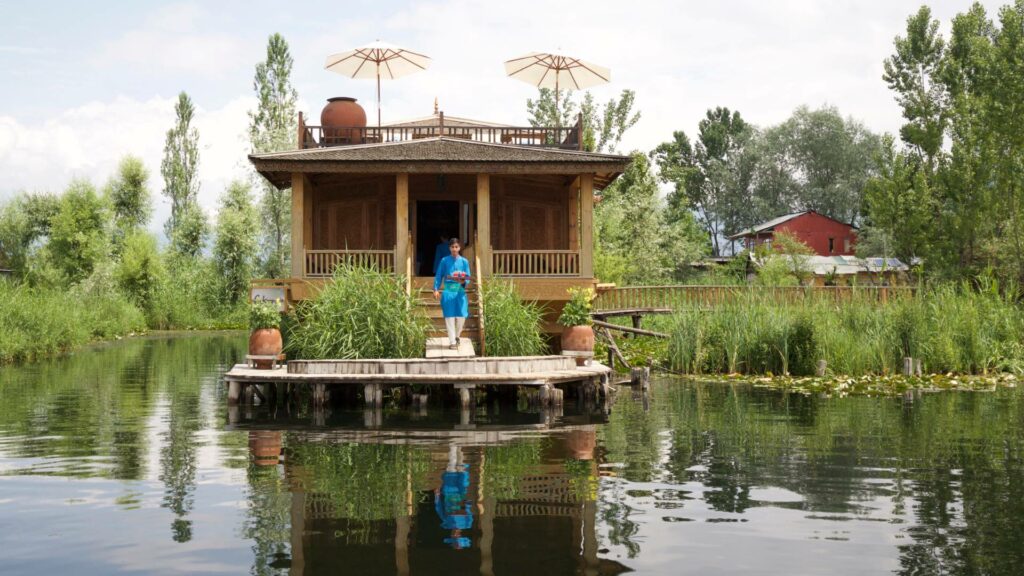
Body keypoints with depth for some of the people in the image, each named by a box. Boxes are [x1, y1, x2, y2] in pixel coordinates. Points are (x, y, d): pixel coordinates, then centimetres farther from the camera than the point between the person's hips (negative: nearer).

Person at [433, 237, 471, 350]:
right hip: (448, 291, -1)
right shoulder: (444, 261, 2)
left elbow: (468, 278, 5)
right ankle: (452, 342, 4)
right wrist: (436, 289, -5)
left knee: (462, 316, -2)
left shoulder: (464, 261, 5)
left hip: (460, 291, 1)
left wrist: (463, 282, -17)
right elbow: (438, 276, 4)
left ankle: (457, 336, 26)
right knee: (450, 316, -3)